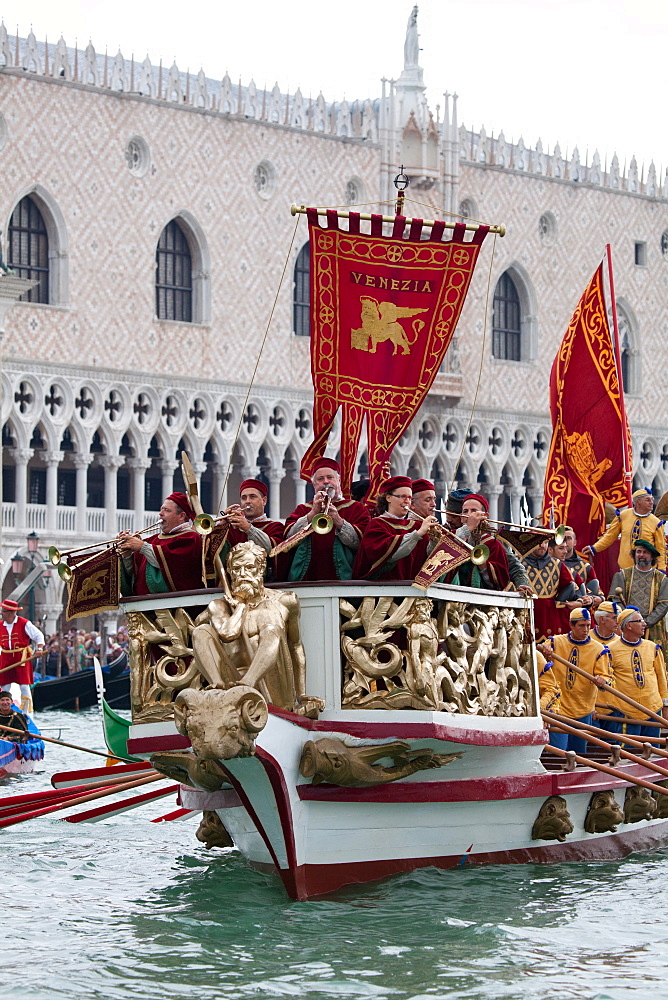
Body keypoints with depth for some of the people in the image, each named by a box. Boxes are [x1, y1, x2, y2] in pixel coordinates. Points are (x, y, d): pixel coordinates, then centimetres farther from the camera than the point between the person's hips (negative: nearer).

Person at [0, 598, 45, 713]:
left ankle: (25, 713, 1)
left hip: (22, 658, -4)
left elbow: (39, 636, -1)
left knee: (24, 686, -5)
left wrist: (39, 648, -14)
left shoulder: (24, 624, -4)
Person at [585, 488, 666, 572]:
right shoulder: (623, 516, 2)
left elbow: (660, 549, 3)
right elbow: (610, 536, 11)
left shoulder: (656, 522, -1)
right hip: (625, 567, 2)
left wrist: (661, 570, -3)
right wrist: (594, 548, 5)